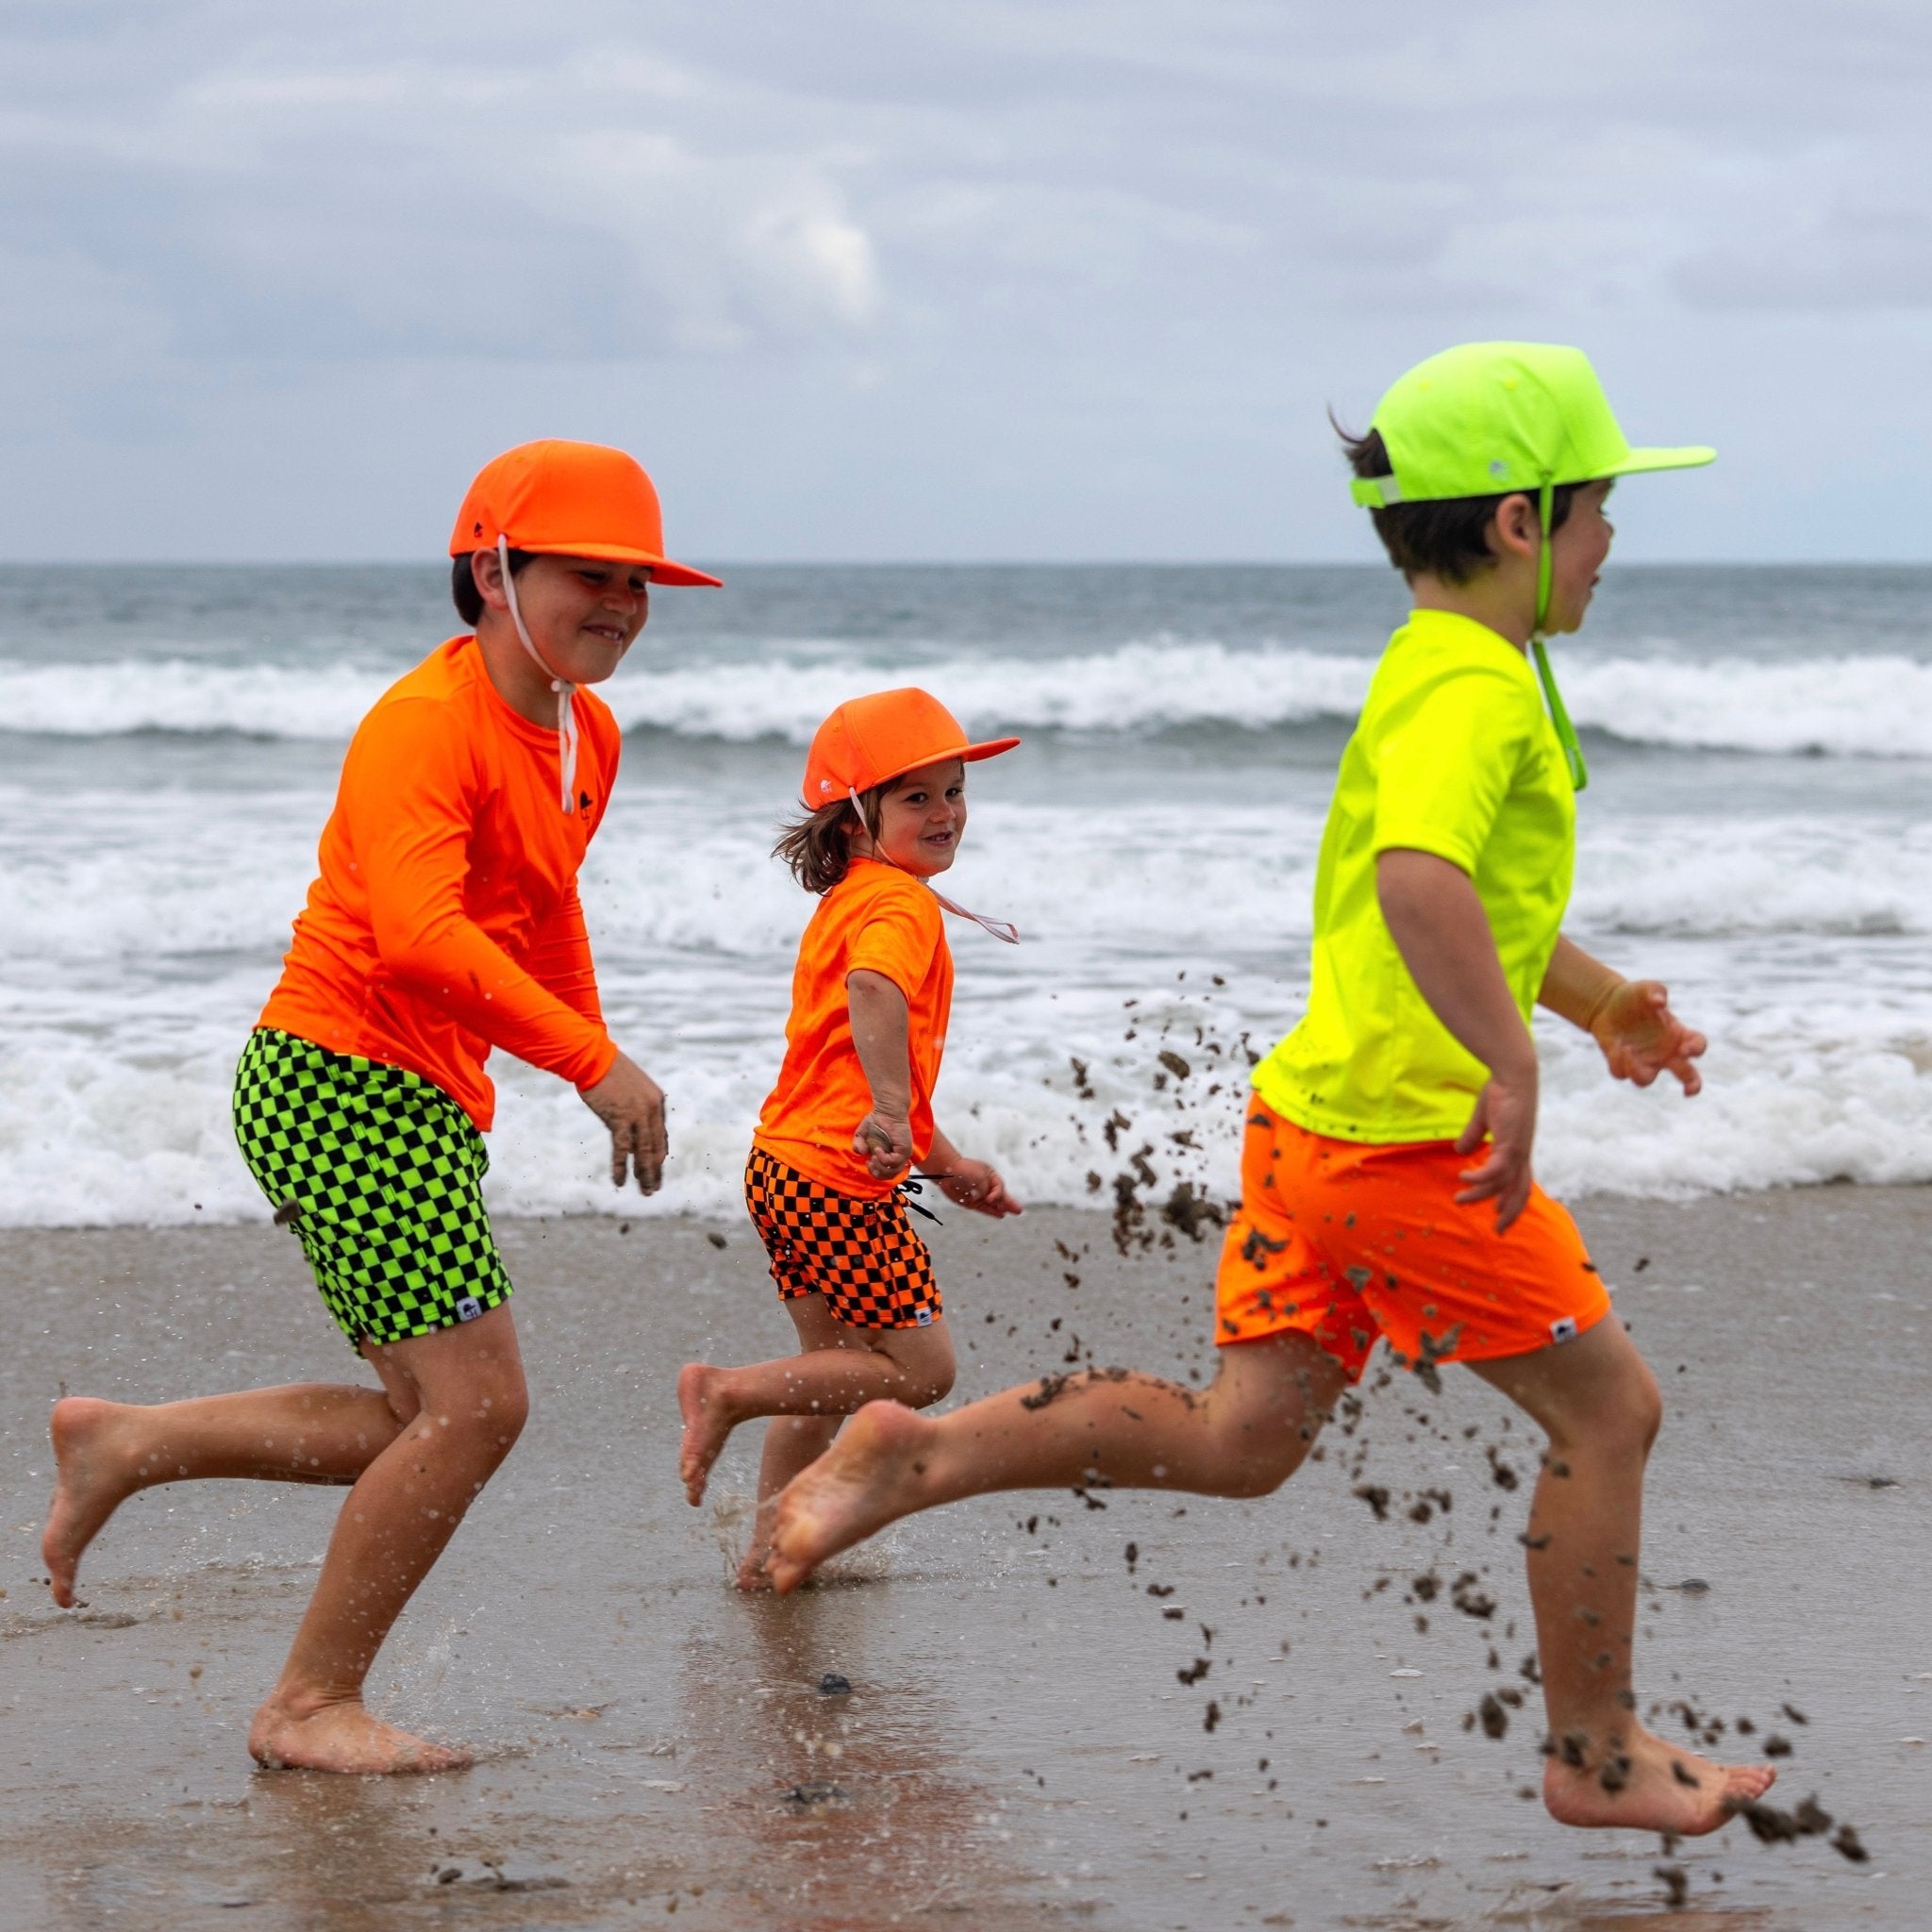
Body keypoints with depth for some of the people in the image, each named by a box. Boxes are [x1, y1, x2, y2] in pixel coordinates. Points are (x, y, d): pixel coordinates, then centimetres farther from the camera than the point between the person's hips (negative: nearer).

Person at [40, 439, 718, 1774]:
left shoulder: (587, 739, 12)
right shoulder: (426, 722, -18)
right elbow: (414, 935, -32)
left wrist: (593, 1046, 28)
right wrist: (594, 1061, -32)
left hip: (423, 1107, 10)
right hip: (345, 1079, -10)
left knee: (430, 1425, 10)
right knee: (474, 1404, -11)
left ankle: (126, 1444, 20)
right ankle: (314, 1705, 1)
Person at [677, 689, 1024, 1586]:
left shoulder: (846, 903, 19)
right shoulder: (901, 903, -13)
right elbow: (873, 990, -37)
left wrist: (946, 1162, 27)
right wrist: (892, 1113, -45)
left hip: (787, 1165, 10)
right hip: (842, 1182, -10)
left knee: (834, 1369, 21)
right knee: (919, 1368, -3)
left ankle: (768, 1548, 27)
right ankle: (730, 1391, -3)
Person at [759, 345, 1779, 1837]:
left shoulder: (1439, 669, 17)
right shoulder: (1474, 685, -17)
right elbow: (1418, 879, -37)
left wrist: (1601, 998, 32)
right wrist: (1512, 1068, -35)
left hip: (1314, 1110, 10)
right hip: (1412, 1140, -10)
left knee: (1243, 1438, 9)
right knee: (1609, 1411, 4)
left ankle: (921, 1455, 2)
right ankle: (1597, 1755, 14)